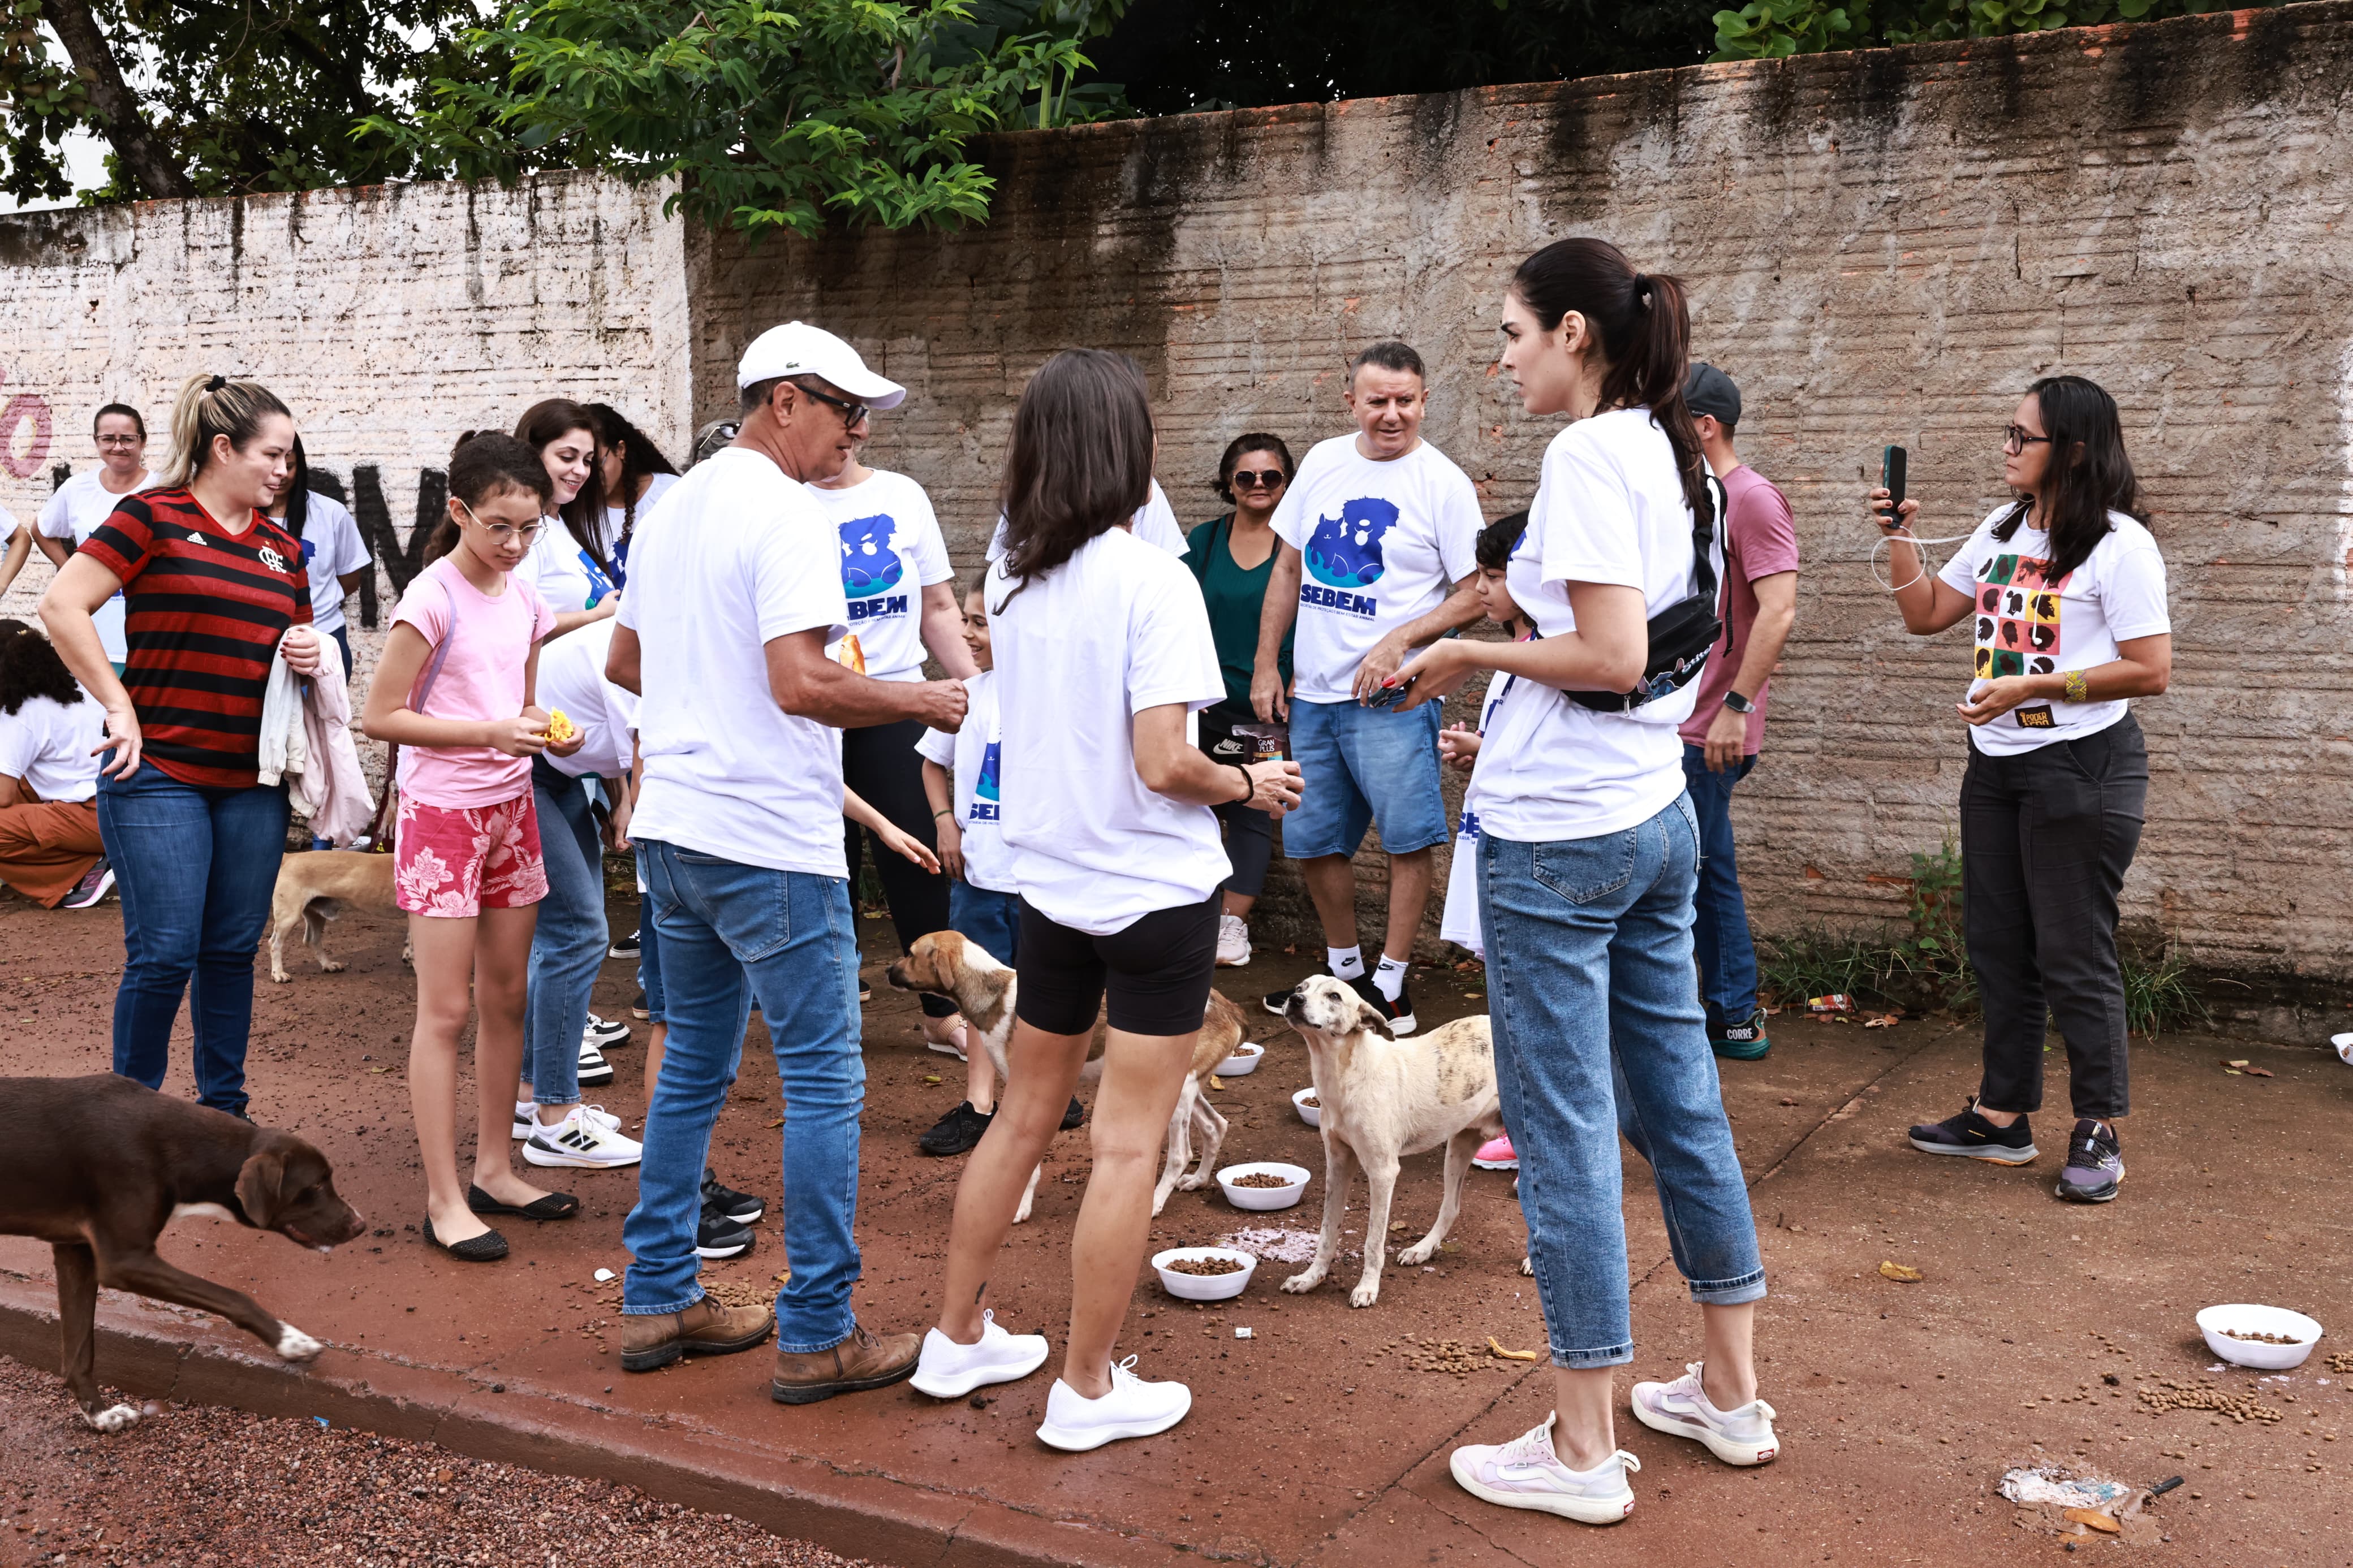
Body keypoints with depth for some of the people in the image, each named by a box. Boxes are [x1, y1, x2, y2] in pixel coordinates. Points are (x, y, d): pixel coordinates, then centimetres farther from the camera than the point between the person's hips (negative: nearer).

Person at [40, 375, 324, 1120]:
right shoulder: (152, 516, -4)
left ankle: (224, 1108, 22)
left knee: (233, 949, 10)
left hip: (254, 783, 5)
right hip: (158, 775, -5)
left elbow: (296, 640, 25)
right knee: (165, 953, -5)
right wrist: (119, 707, -12)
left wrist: (309, 656, 1)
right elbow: (62, 606, -10)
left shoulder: (282, 547, 14)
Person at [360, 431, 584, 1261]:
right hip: (443, 814, -7)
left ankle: (493, 1169, 24)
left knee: (506, 997, 12)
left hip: (511, 809, 7)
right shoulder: (433, 598, -14)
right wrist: (490, 732, -23)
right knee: (445, 1011, -3)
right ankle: (444, 1200, 4)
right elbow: (382, 716, -15)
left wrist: (548, 729, -4)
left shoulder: (524, 595, 7)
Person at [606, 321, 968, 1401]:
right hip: (769, 840, -9)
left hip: (672, 825, 9)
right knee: (824, 1079, -1)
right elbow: (801, 683, -24)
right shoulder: (787, 516, -14)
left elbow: (624, 663, 22)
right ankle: (817, 1334, 5)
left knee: (692, 1065, 18)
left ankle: (658, 1300, 25)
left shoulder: (668, 508, 14)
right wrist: (921, 702, -12)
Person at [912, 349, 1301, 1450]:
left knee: (1024, 1113, 19)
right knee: (1129, 1144, 3)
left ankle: (959, 1337, 30)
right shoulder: (1151, 582, -17)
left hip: (1049, 882, 7)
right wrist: (1250, 785, -4)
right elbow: (1165, 764, -20)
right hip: (1155, 893, -6)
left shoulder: (1010, 577, 2)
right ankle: (1087, 1389, 11)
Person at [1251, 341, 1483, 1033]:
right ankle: (1343, 969, 30)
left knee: (1409, 837, -6)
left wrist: (1398, 641, -17)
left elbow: (1476, 594, -7)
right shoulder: (1323, 463, 9)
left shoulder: (1444, 484, -6)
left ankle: (1391, 981, 8)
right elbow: (1288, 569, 15)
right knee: (1314, 842, 13)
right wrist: (1265, 664, 10)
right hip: (1312, 693, 6)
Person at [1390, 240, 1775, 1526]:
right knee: (1679, 1103, 16)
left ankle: (1583, 1453, 10)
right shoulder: (1676, 456, 12)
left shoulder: (1587, 456, -16)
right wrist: (1501, 716, 18)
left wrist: (1475, 653, -10)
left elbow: (1612, 656, -24)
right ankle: (1731, 1396, 29)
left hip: (1558, 835, -9)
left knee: (1565, 1134, 0)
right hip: (1658, 816, 9)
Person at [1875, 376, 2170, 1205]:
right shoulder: (2002, 532, 12)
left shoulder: (2118, 544, -12)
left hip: (2082, 766, -8)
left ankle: (2098, 1133, 12)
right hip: (1996, 765, 8)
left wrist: (2031, 688, -18)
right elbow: (1925, 614, 17)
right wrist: (1899, 538, 3)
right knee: (1996, 943, 12)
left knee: (2074, 954, -2)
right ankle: (2003, 1116, 24)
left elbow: (2152, 671, -16)